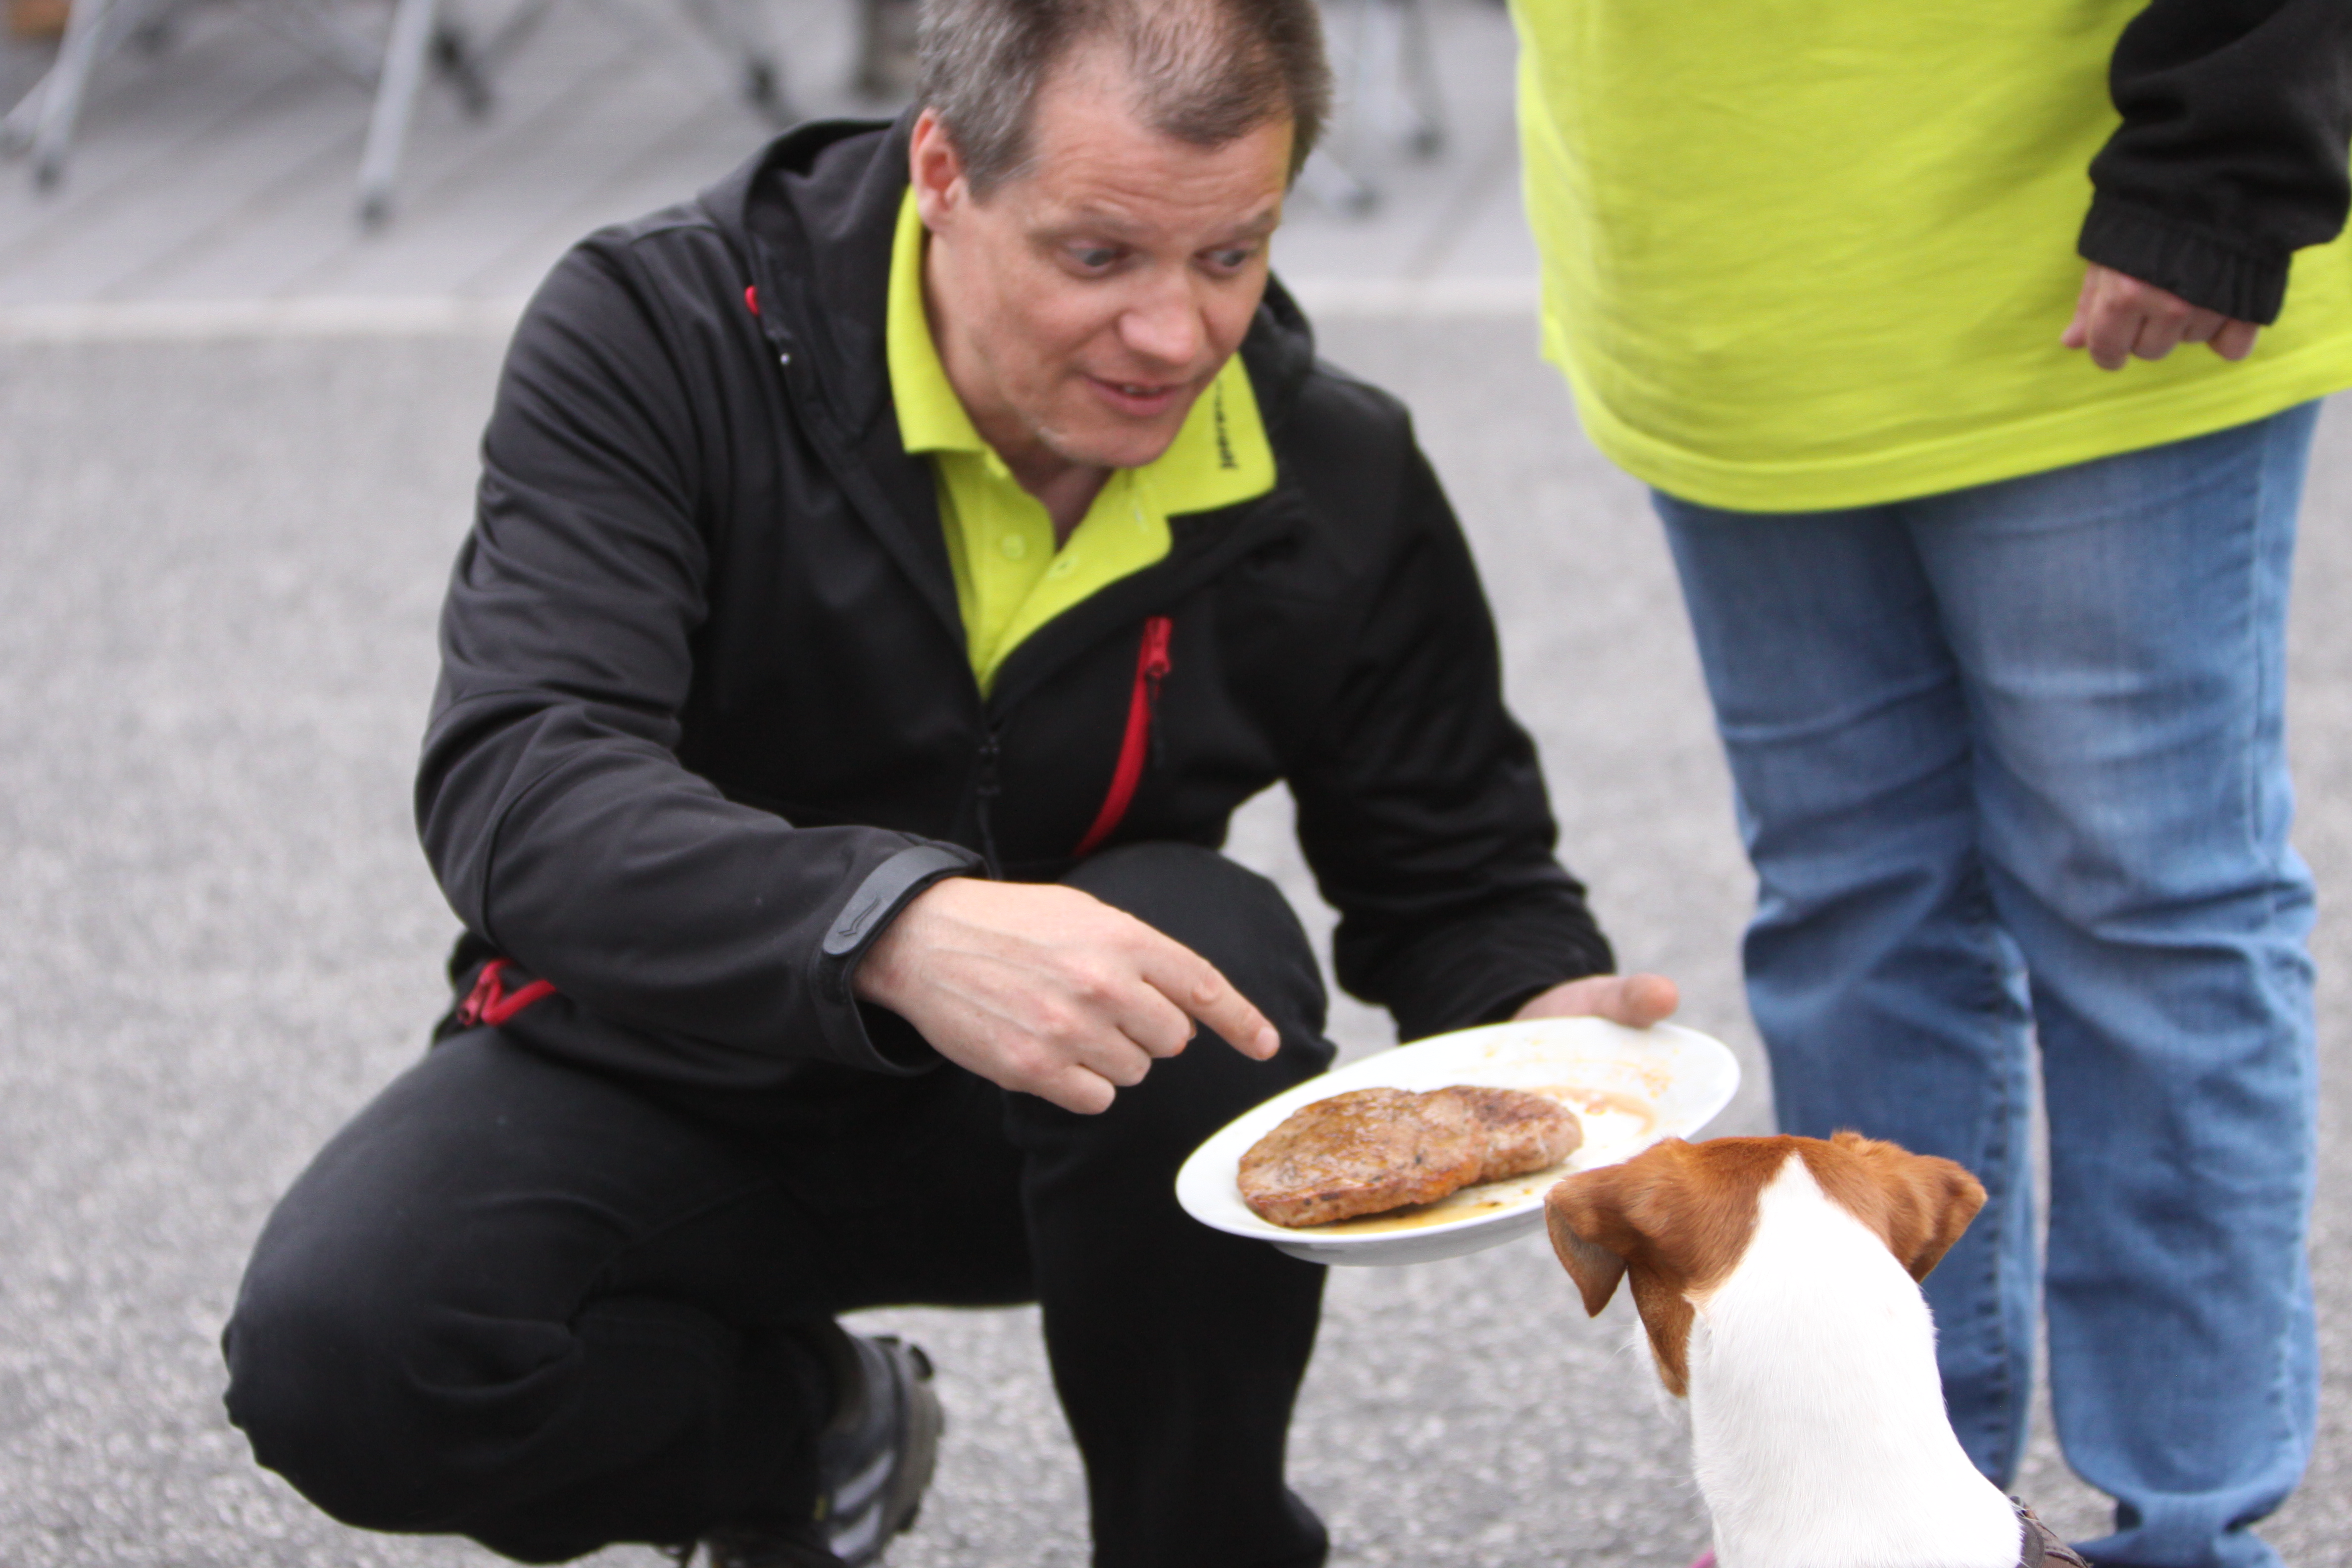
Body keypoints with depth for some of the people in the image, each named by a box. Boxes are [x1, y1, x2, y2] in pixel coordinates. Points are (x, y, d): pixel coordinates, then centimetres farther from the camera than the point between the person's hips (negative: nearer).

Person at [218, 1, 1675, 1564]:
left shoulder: (1340, 482, -11)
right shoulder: (660, 339, -21)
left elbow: (1460, 877, 1)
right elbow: (514, 785, -34)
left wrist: (1543, 1024, -25)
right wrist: (893, 924, -52)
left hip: (1045, 1130, 1)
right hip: (676, 1075, -1)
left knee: (1208, 949, -33)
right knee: (334, 1354, -28)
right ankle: (810, 1430, 5)